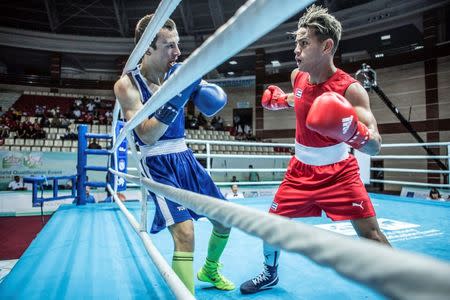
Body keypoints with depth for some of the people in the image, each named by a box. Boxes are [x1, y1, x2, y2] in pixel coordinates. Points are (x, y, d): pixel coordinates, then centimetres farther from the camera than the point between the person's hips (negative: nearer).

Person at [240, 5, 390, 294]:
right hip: (301, 170, 5)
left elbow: (375, 146, -29)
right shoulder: (297, 76, -6)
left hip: (339, 172, -4)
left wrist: (354, 133, -50)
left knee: (370, 232, -8)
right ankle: (270, 275, 35)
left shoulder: (350, 88, -23)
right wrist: (281, 100, 2)